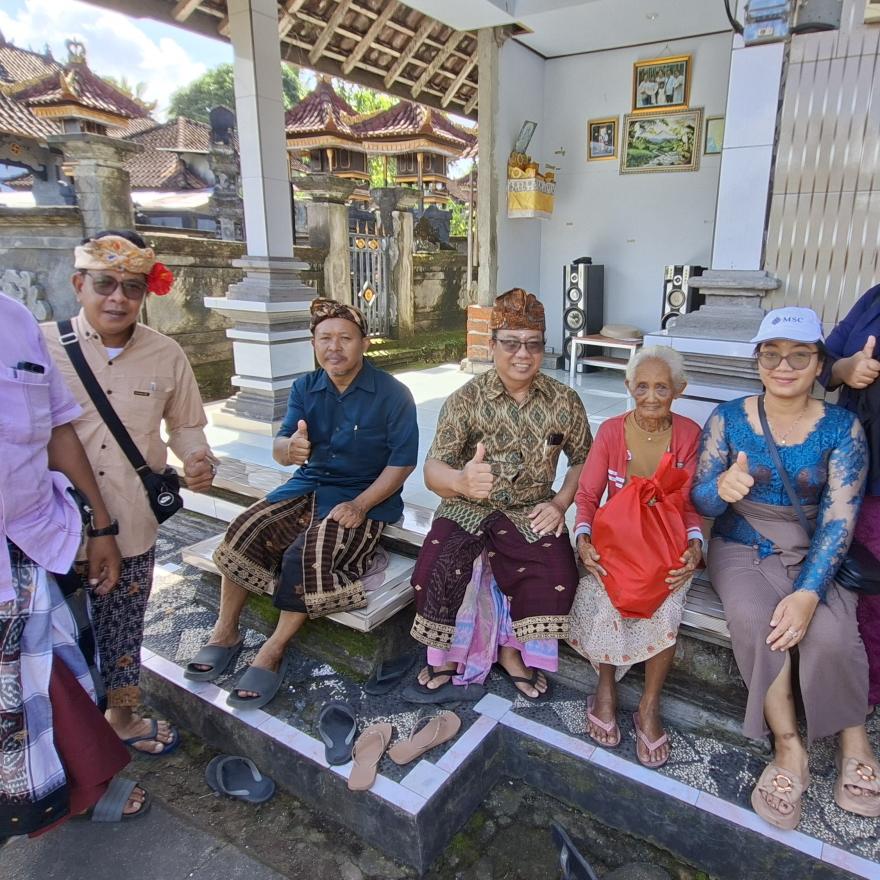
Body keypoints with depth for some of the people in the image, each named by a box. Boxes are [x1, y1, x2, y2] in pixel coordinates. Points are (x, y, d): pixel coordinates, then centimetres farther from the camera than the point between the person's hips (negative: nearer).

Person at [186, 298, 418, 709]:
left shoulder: (393, 394, -8)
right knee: (243, 531, -17)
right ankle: (225, 632, 1)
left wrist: (360, 505, -21)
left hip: (365, 499, -4)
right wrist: (290, 449, -31)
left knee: (308, 555, -28)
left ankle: (273, 652, -9)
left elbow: (401, 462, -9)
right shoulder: (305, 388, 5)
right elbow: (280, 448, -5)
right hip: (308, 487, 5)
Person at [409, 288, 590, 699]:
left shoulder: (564, 400, -2)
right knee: (433, 572, -25)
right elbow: (433, 468, -18)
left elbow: (583, 459, 9)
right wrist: (461, 481, -42)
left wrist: (561, 503, -8)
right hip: (467, 507, -1)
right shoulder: (466, 399, -10)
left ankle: (512, 649, 9)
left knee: (559, 577, -22)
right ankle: (441, 654, 7)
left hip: (531, 511, 2)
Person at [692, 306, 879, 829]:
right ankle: (789, 746, -12)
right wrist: (722, 488, -33)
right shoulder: (728, 419, -4)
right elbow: (699, 498, -7)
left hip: (815, 553, 0)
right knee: (752, 618, -30)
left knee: (830, 634, -27)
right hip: (742, 549, 0)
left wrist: (808, 593, -25)